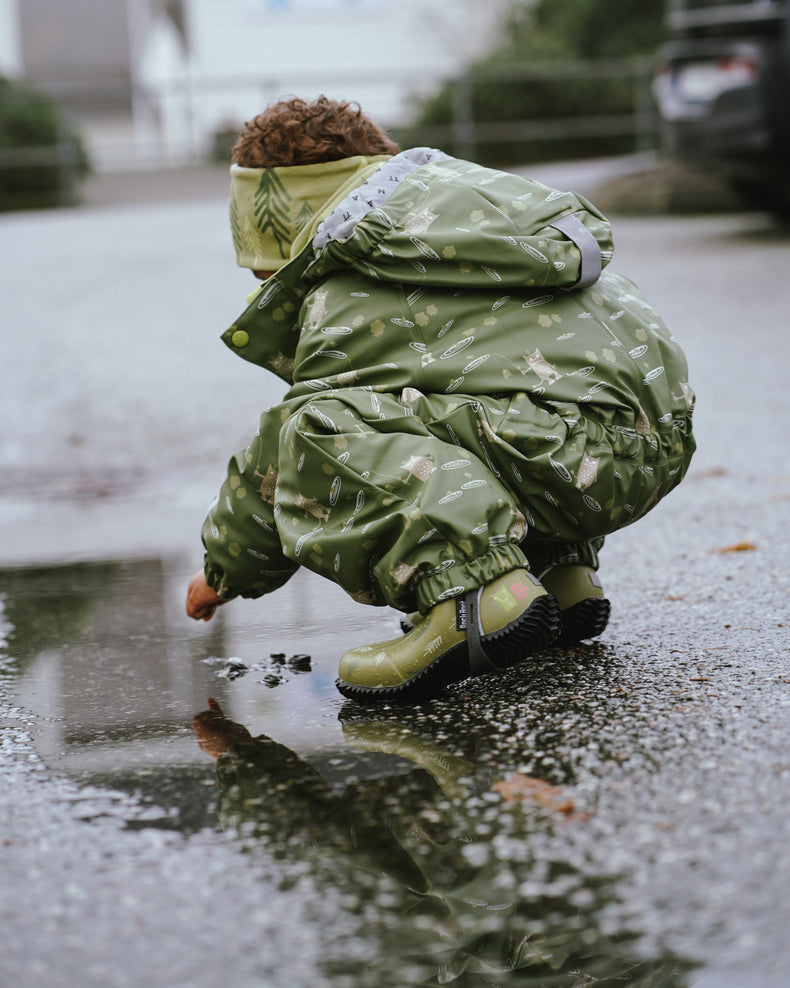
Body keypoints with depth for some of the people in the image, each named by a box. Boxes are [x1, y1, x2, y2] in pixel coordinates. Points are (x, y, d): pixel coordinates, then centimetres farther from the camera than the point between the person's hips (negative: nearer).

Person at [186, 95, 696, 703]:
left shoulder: (348, 301, 0)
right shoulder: (464, 181, 24)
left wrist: (224, 571, 25)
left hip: (581, 450, -9)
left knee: (319, 432, -15)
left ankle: (474, 592, -33)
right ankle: (563, 570, 19)